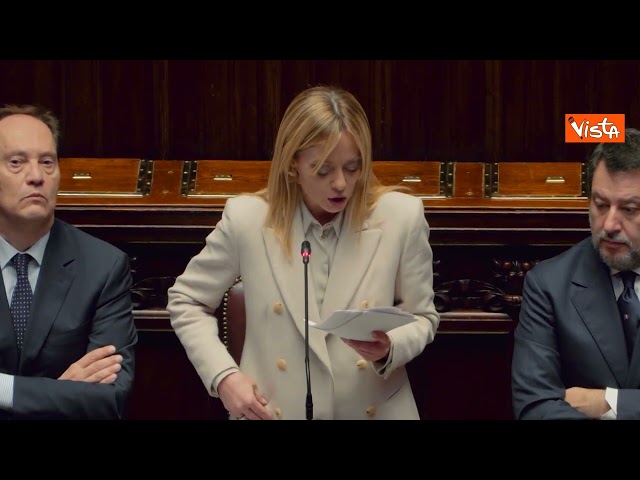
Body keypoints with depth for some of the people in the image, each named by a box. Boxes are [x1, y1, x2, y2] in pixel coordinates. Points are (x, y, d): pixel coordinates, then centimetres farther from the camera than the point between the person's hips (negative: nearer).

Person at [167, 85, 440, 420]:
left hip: (376, 411, 1)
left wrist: (389, 349, -12)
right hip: (272, 412, -1)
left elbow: (421, 318, 9)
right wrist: (223, 376, -3)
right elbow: (185, 301, 10)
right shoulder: (248, 218, -3)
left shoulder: (402, 216, -3)